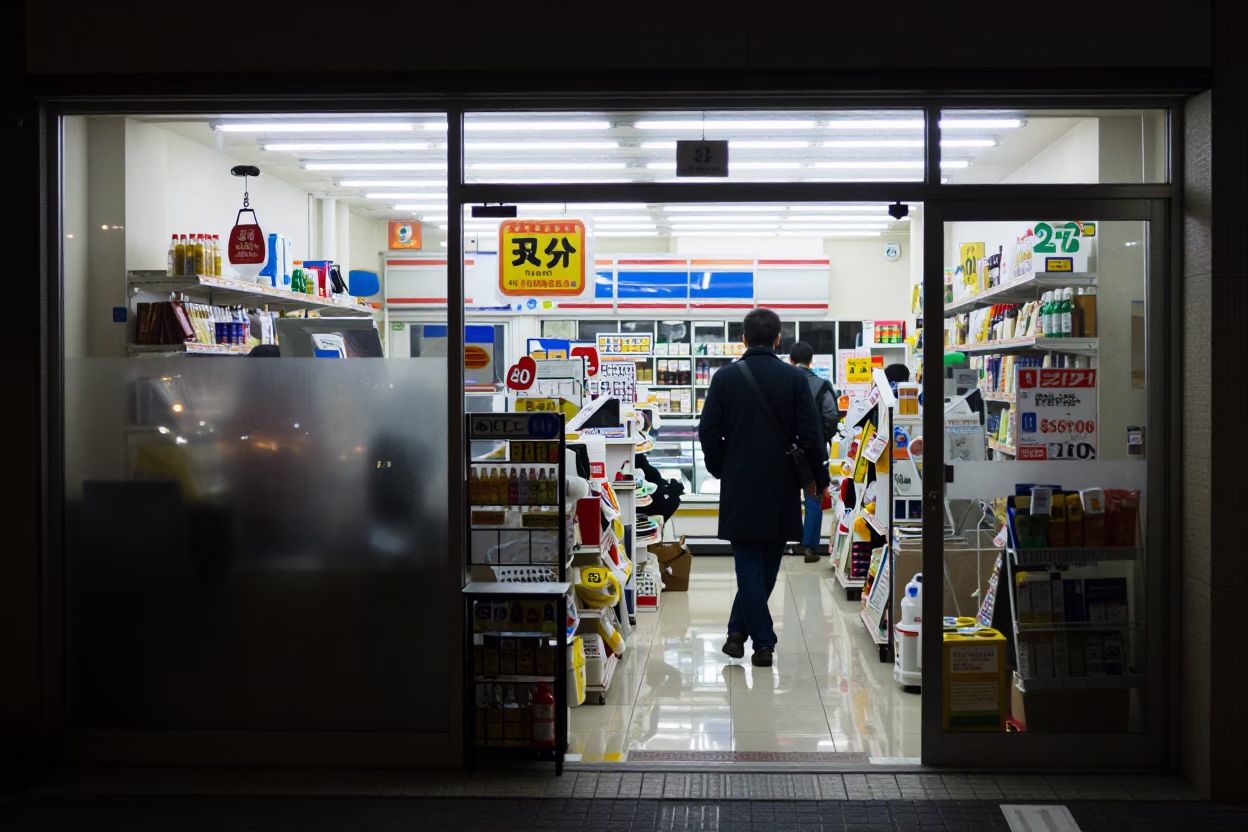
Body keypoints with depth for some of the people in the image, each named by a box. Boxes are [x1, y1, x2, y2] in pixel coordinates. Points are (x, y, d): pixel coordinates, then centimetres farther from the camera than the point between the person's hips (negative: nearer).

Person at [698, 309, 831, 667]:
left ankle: (763, 643, -1)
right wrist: (819, 478, 8)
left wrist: (720, 470, 13)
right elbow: (810, 434, -5)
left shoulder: (725, 377, -2)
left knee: (749, 564, 4)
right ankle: (738, 630, 17)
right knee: (766, 565, 13)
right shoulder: (794, 378, -4)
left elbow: (708, 432, -3)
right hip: (781, 488, 0)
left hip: (739, 487, 0)